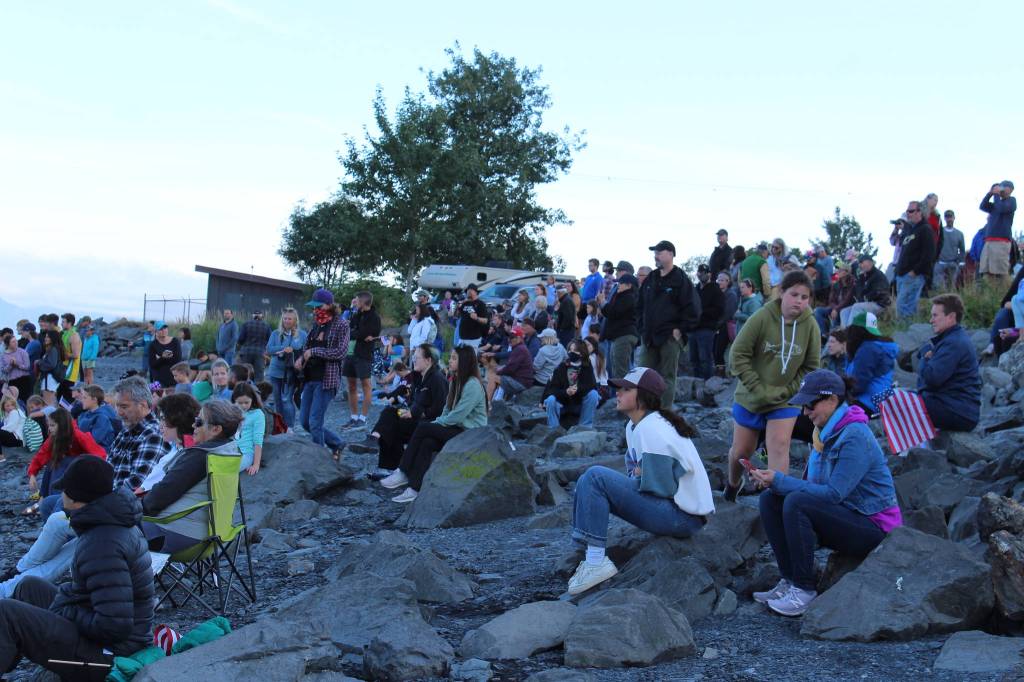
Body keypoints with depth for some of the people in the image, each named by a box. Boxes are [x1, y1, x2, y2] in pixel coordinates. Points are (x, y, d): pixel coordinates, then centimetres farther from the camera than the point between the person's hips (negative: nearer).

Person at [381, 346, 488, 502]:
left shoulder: (473, 385, -15)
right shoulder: (457, 381, 16)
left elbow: (457, 416, -19)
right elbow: (447, 411, 16)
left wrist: (435, 424, -9)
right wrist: (437, 422, -3)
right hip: (456, 429, 8)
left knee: (423, 427, -19)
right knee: (427, 443, -20)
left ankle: (403, 473, -12)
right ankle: (415, 489, -25)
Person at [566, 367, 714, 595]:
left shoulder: (651, 431, -19)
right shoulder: (634, 426, 11)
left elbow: (661, 489, -19)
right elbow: (635, 470, 24)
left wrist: (635, 478, -2)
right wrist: (637, 475, 2)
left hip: (683, 516, -10)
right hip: (669, 509, 10)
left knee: (594, 478, -19)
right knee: (587, 483, 9)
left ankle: (596, 562, -19)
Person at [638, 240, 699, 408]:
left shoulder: (680, 279, -6)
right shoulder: (651, 279, 14)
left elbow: (692, 308, -9)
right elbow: (641, 306, 22)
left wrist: (681, 329, -11)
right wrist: (642, 328, 13)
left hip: (670, 337, -6)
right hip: (649, 336, 6)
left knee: (667, 376, -2)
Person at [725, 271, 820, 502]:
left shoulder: (810, 325, -12)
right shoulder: (762, 318, -18)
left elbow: (810, 367, -3)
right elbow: (738, 354, -15)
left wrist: (785, 392, -12)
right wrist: (758, 388, -17)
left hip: (785, 401, 0)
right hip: (750, 398, 0)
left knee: (779, 447, -16)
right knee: (741, 451, 13)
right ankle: (733, 483, 43)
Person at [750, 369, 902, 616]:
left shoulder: (855, 436, -20)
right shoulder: (828, 431, 9)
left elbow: (833, 493, -26)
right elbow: (813, 486, 10)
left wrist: (780, 480, -24)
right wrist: (774, 481, -8)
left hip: (872, 529, -9)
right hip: (845, 518, 9)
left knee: (797, 503, -29)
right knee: (770, 499, -5)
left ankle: (805, 589, -18)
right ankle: (790, 580, -4)